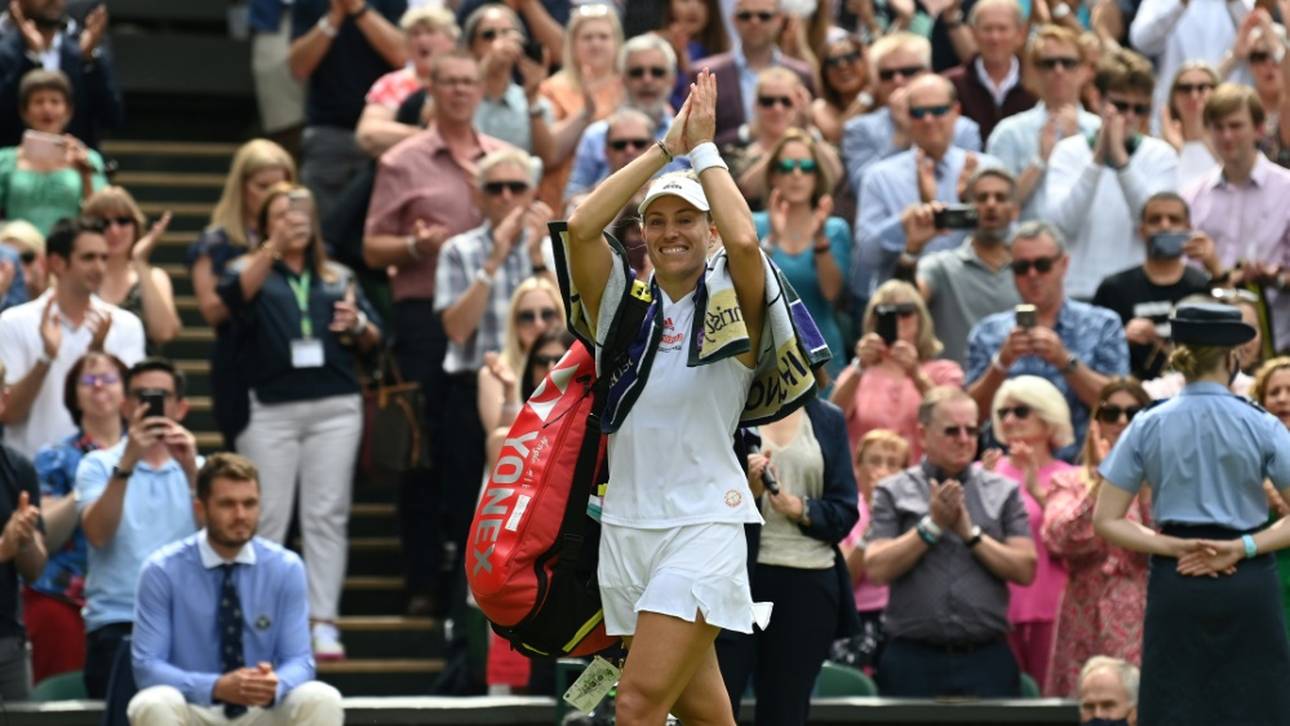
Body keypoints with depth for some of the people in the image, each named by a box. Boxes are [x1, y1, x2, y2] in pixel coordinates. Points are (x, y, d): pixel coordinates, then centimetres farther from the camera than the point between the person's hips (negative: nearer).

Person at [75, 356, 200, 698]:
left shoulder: (197, 467, 15)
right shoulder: (98, 465, 10)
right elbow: (97, 534, -10)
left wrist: (191, 470, -17)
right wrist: (127, 463, -20)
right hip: (117, 622, -1)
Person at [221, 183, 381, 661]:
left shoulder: (339, 278, 19)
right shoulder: (254, 270, 10)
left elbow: (374, 339, 17)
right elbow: (235, 294, -14)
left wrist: (358, 325, -6)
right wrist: (274, 246, -25)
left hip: (335, 407, 2)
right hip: (269, 409, -2)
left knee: (327, 516, -2)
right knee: (265, 518, -3)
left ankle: (323, 622, -2)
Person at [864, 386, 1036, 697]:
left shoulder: (1003, 492, 12)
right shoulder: (893, 493, 8)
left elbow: (1025, 570, 3)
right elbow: (876, 570, -3)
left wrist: (971, 532, -5)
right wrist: (932, 525, -7)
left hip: (986, 659, 1)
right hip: (914, 658, -1)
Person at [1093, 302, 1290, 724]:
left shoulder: (1147, 427, 1)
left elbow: (1106, 522, 1)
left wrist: (1175, 547, -6)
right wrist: (1242, 548, -9)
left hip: (1176, 584, 2)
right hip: (1249, 586, -2)